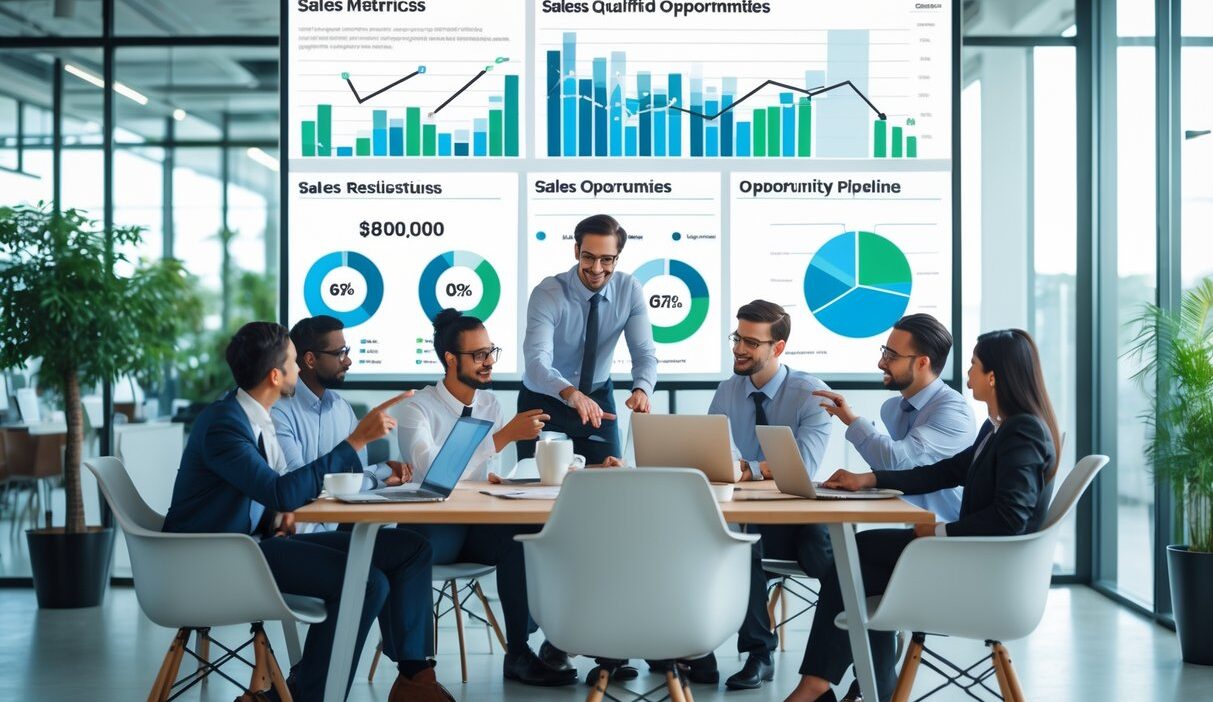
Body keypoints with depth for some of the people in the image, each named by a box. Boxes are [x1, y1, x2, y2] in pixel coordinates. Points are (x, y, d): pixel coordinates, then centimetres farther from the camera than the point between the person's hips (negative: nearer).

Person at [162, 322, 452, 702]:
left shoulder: (257, 416, 10)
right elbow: (284, 493, -30)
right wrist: (358, 439, -27)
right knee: (365, 581, -28)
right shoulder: (223, 424, -18)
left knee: (411, 549, -1)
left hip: (259, 539, 9)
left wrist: (287, 512, -1)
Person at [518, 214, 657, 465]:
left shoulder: (630, 290, -13)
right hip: (544, 401, -2)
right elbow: (536, 362, -37)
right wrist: (571, 394, -57)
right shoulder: (547, 295, -24)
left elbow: (644, 354, -16)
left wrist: (641, 390, -39)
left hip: (598, 399, 3)